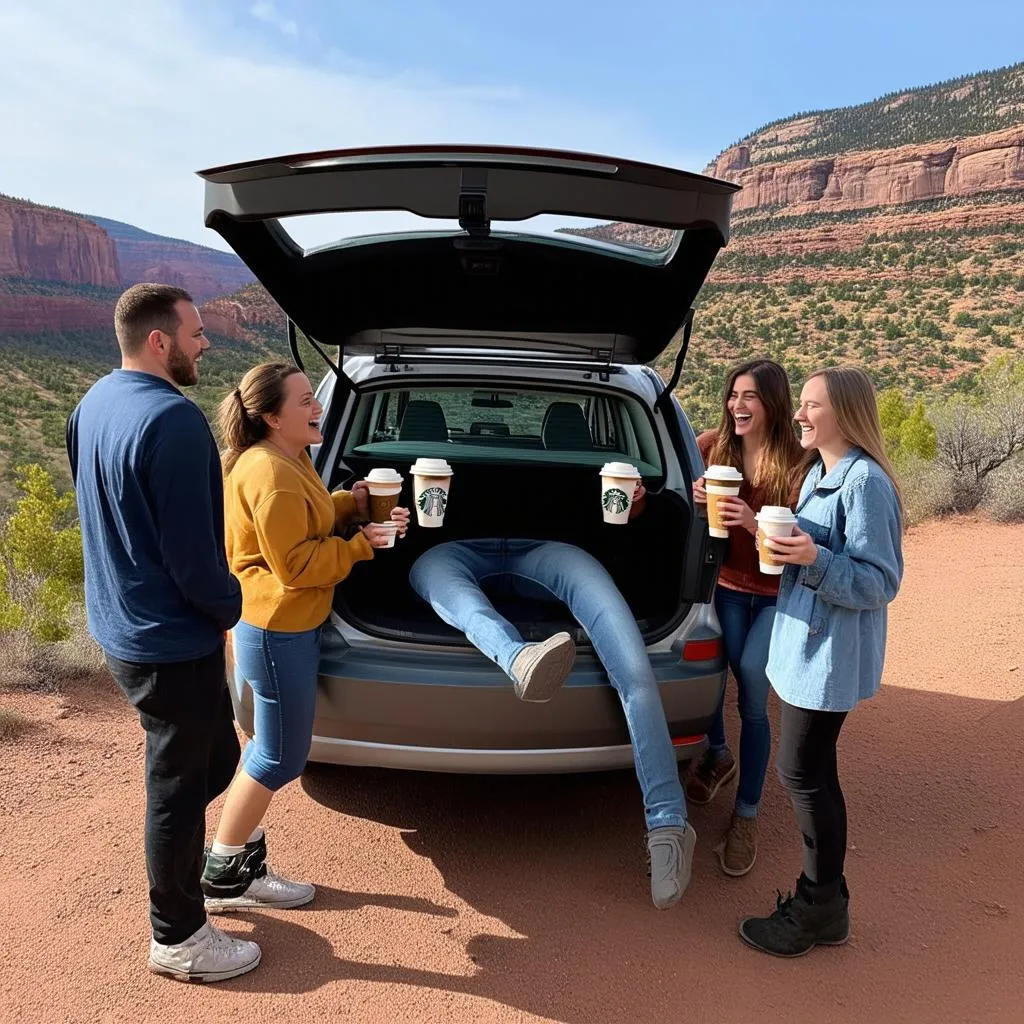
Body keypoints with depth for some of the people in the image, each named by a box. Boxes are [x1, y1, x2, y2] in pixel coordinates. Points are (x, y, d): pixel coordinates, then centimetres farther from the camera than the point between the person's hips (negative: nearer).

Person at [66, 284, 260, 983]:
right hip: (173, 642, -9)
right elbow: (191, 544, -25)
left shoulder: (94, 403, 6)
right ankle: (178, 938, 27)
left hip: (120, 627, 9)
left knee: (215, 755, 24)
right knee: (181, 785, 8)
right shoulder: (172, 419, -25)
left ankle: (173, 860, 41)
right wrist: (227, 604, -6)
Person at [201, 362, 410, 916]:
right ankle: (223, 877, 21)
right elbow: (296, 563, -24)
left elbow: (307, 519, 20)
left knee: (270, 747, 21)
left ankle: (243, 860, 36)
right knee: (282, 757, 4)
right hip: (277, 630, -11)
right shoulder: (271, 475, -24)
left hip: (285, 625, 11)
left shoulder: (287, 460, 8)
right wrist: (362, 544, -17)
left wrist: (349, 505, 4)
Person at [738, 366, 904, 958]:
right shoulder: (818, 473, 11)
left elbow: (880, 583, -19)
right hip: (806, 643, 9)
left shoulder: (865, 482, -17)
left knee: (803, 772, -1)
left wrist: (814, 560, -32)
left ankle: (817, 911, 18)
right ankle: (826, 903, 31)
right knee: (813, 773, 16)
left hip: (832, 654, -9)